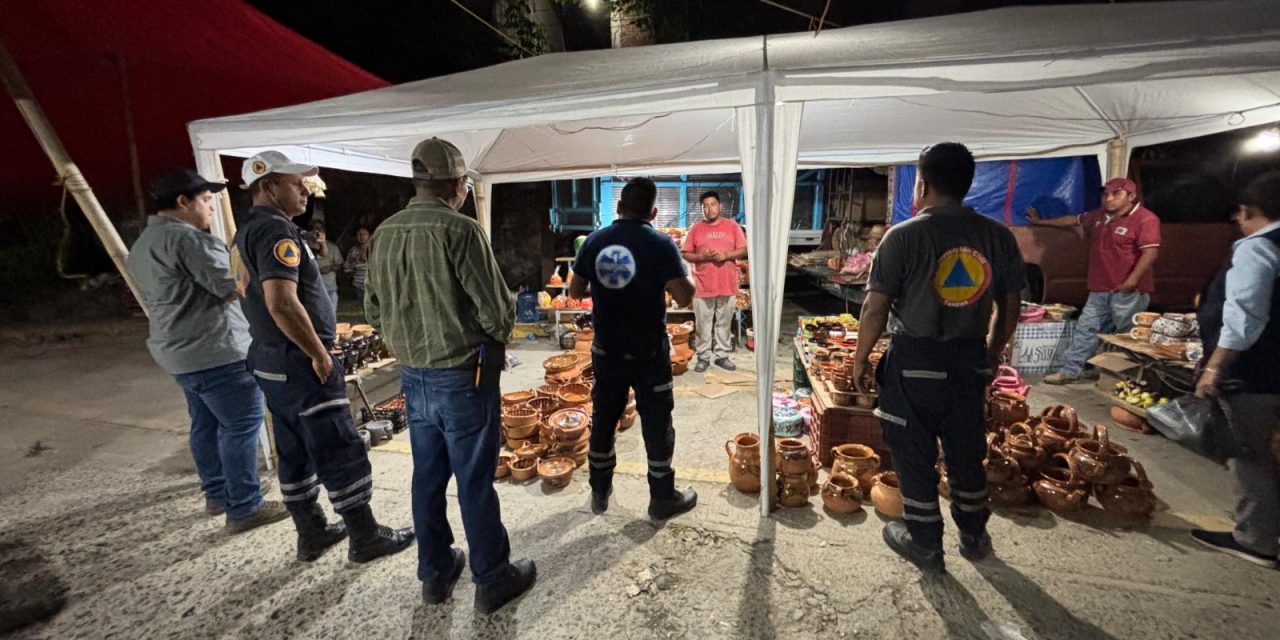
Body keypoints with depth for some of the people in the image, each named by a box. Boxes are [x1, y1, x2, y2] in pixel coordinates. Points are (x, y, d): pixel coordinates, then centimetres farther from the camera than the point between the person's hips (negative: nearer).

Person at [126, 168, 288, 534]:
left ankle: (218, 494, 30)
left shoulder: (142, 244, 18)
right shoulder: (188, 238, -17)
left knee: (206, 424, 18)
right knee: (241, 426, -5)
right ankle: (245, 509, 0)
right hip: (216, 351, -11)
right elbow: (233, 288, -20)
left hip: (179, 351, 11)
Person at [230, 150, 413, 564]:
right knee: (341, 450, 0)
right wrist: (320, 355, -19)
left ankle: (312, 534, 29)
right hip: (298, 362, -10)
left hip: (269, 359, 10)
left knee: (296, 452, 16)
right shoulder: (275, 230, -17)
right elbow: (282, 302, -29)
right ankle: (365, 537, 11)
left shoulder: (247, 232, 15)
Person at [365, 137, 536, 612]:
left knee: (428, 477, 18)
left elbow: (374, 310, 9)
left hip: (413, 377, 6)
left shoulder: (385, 233, 2)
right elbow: (498, 311, -18)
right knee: (474, 482, 6)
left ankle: (434, 573, 34)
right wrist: (493, 340, 3)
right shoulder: (460, 229, -17)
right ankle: (493, 579, 24)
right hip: (464, 377, -6)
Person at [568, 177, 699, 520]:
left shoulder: (595, 241, 0)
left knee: (603, 418, 16)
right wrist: (689, 277, 5)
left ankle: (600, 492, 31)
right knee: (656, 422, 10)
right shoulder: (660, 244, -12)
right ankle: (663, 498, 23)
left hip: (607, 349, 4)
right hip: (648, 351, -4)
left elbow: (575, 291, 7)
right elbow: (684, 298, -15)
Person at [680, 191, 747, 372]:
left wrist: (726, 255, -16)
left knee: (724, 322, 10)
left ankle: (722, 355, 22)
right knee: (703, 324, 5)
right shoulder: (696, 229, 2)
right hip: (703, 284, -1)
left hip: (727, 283, 1)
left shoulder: (732, 226, 3)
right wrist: (702, 256, -16)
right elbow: (686, 254, 1)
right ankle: (704, 356, 18)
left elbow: (744, 250, 1)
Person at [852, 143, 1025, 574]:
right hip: (970, 361, 5)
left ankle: (925, 545, 26)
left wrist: (860, 359, -2)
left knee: (914, 455, 11)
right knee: (967, 452, 21)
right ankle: (974, 537, 40)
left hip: (913, 363, -5)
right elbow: (1010, 308, 7)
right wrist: (991, 356, 20)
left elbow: (876, 308, -14)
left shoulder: (904, 236, -14)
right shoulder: (998, 236, 1)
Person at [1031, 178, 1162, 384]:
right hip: (1100, 289, 8)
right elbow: (1074, 220, 28)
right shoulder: (1100, 216, 12)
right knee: (1085, 328, 9)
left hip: (1129, 291, -8)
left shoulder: (1145, 219, -13)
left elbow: (1150, 252, -20)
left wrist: (1131, 281, -27)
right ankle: (1070, 371, 15)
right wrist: (1041, 222, 35)